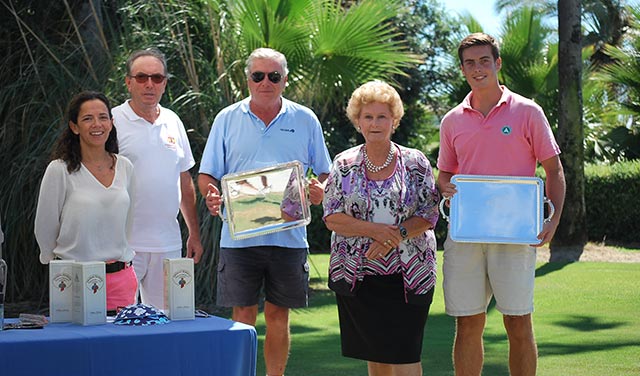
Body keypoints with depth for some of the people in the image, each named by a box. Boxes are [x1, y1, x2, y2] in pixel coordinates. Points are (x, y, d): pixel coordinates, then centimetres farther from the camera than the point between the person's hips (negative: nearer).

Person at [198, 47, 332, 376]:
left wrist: (320, 190, -11)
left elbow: (325, 173, 12)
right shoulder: (227, 119, 6)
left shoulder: (305, 120, 8)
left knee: (278, 316, 7)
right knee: (243, 315, 0)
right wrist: (211, 195, -15)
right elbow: (207, 175, 6)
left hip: (288, 235, 1)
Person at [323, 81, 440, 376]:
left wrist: (395, 236, -18)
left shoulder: (415, 163, 2)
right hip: (357, 274, 2)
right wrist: (374, 230, -15)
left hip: (408, 274, -2)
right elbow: (332, 218, -1)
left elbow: (428, 216, -3)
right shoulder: (344, 164, 5)